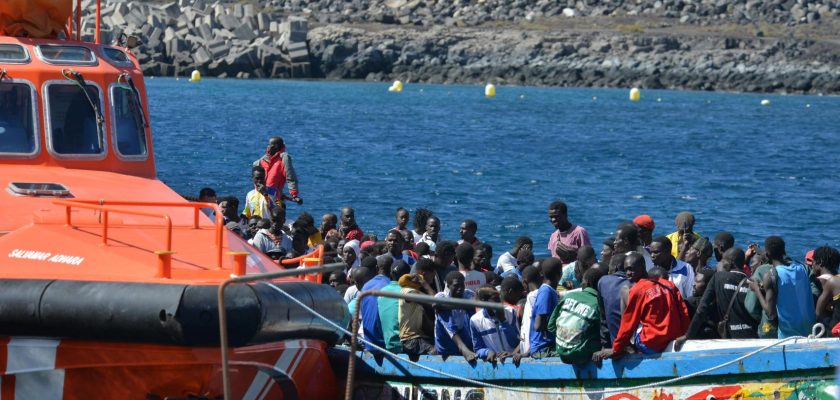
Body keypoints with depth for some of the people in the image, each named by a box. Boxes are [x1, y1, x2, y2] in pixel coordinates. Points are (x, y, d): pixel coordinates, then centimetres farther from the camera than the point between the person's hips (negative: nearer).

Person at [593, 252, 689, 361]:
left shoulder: (637, 290, -8)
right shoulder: (669, 285, 9)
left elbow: (628, 324, -5)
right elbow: (684, 314, 7)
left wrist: (615, 350, 2)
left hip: (652, 346, -6)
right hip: (673, 342, 6)